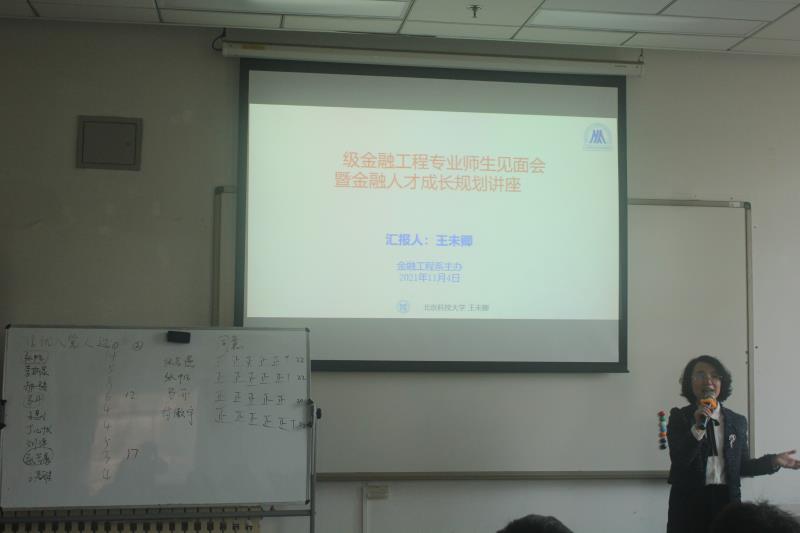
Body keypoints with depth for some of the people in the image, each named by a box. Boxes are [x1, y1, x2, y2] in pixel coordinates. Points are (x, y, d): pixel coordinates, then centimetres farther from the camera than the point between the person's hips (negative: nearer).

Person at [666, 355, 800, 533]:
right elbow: (679, 461, -12)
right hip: (689, 501, -2)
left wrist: (773, 461, -1)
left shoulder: (737, 421, 9)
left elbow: (742, 466, 12)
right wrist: (698, 427, -22)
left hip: (726, 499, 3)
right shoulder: (679, 417, 1)